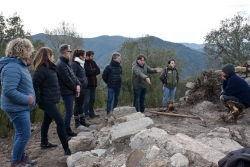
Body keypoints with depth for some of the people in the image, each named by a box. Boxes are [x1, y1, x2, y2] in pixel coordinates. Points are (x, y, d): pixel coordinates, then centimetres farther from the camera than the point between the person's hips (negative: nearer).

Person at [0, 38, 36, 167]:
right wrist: (28, 99, -22)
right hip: (17, 108, -10)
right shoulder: (12, 68, -24)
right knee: (24, 135, -1)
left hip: (22, 107, 10)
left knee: (20, 134, 19)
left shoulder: (18, 65, 9)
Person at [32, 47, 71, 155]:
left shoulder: (50, 68, 11)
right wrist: (39, 101, -21)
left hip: (51, 100, 10)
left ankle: (44, 143, 34)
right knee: (60, 122, -10)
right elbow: (35, 85, -22)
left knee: (47, 121, 19)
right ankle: (66, 148, -4)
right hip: (47, 101, -10)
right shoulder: (41, 69, -18)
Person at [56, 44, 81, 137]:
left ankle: (67, 130, 28)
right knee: (69, 113, 0)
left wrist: (78, 85, -2)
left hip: (71, 91, 10)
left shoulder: (65, 63, 13)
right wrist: (75, 88, -8)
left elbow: (73, 75, 12)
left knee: (69, 112, 17)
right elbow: (67, 80, -21)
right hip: (67, 92, -10)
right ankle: (66, 131, 12)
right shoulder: (61, 65, -20)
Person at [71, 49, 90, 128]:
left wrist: (85, 81, 5)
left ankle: (82, 120, 25)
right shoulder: (74, 64, -15)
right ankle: (77, 123, 13)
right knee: (77, 104, 1)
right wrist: (82, 80, -17)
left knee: (81, 104, 15)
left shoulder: (81, 64, 13)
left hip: (82, 87, 8)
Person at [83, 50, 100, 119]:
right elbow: (88, 71, -23)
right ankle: (86, 114, 7)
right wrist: (94, 70, -5)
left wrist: (92, 71, -13)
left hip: (93, 84, 8)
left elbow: (98, 71, 3)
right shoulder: (84, 63, -13)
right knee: (86, 101, -2)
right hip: (87, 85, -8)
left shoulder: (93, 62, 11)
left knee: (92, 100, 14)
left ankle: (91, 113, 25)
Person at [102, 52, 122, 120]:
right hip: (111, 87, -5)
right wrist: (108, 82, 1)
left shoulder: (120, 67, 2)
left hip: (118, 86, 5)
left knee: (116, 99, 12)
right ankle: (108, 114, 0)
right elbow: (104, 76, -5)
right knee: (110, 100, -4)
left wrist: (119, 81, 11)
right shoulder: (109, 67, -13)